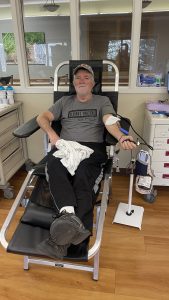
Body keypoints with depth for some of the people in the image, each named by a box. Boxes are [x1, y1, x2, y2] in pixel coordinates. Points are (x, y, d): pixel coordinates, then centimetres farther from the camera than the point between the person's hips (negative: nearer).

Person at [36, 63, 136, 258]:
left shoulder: (102, 101, 21)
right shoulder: (64, 101, 29)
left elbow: (110, 121, 1)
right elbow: (42, 117, 18)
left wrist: (121, 137, -24)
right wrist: (52, 135, -5)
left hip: (92, 147, -2)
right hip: (64, 146, 2)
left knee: (82, 178, -34)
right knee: (53, 167, -35)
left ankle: (62, 239, -46)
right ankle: (70, 217, -53)